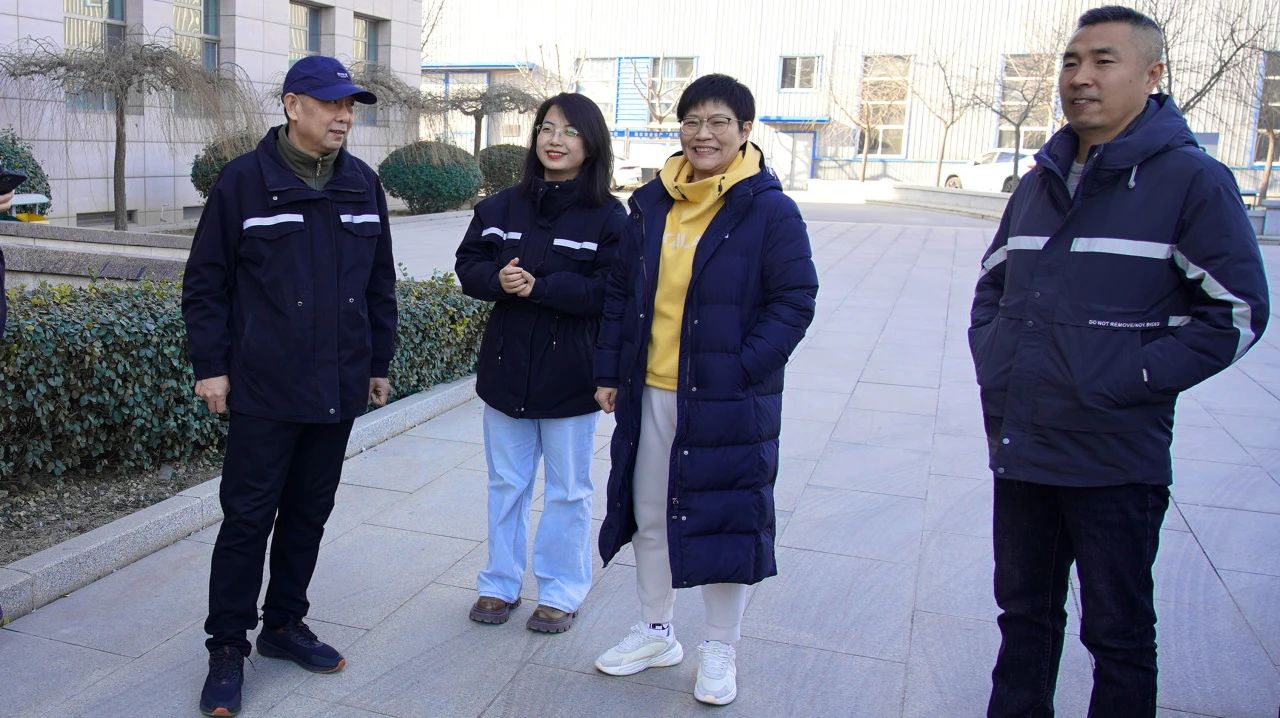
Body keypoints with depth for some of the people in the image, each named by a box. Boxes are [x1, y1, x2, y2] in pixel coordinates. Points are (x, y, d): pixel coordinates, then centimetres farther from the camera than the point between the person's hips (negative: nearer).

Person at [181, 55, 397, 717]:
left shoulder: (364, 184, 8)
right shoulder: (244, 180, -5)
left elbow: (379, 282, 14)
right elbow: (206, 281, -2)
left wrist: (379, 361, 15)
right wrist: (210, 365, -6)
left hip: (338, 389, 5)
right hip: (264, 389, -4)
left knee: (309, 514, 13)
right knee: (247, 519, 1)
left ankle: (284, 625, 30)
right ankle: (227, 649, 15)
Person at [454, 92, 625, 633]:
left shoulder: (609, 217, -9)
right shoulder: (502, 207, 4)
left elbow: (608, 290, -17)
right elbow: (468, 265, 4)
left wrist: (539, 285, -25)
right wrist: (498, 279, -18)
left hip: (570, 375, -4)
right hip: (507, 366, 4)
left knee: (568, 490, 10)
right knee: (506, 483, 17)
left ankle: (561, 592, 27)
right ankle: (500, 583, 33)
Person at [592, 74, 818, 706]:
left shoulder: (770, 211, -7)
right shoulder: (652, 204, 7)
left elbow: (794, 302, -8)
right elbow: (621, 292, 11)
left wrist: (743, 368, -17)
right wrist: (609, 371, 8)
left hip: (727, 402, -5)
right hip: (650, 393, 5)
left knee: (725, 518, 6)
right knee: (649, 515, 15)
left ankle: (719, 651, 26)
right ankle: (656, 632, 36)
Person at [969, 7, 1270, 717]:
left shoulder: (1191, 179, -7)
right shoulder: (1040, 183, 11)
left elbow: (1237, 311, -9)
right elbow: (992, 284, 22)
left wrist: (1130, 379, -15)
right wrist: (992, 362, 7)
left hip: (1117, 461, -5)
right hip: (1017, 449, 6)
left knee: (1118, 632, 10)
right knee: (1024, 612, 19)